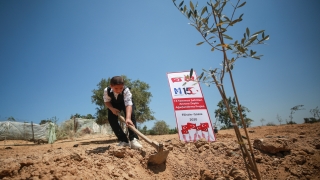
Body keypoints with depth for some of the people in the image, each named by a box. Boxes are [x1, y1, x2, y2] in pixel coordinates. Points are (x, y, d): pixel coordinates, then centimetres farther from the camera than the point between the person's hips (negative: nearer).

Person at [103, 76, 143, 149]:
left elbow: (128, 104, -51)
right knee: (111, 119, -15)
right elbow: (106, 102, -15)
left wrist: (128, 118, -65)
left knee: (131, 115, -27)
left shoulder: (126, 90, -40)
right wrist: (112, 108, -37)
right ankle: (123, 141, -8)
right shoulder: (107, 91, -32)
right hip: (114, 104, 3)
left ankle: (134, 140, -25)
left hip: (126, 102, -2)